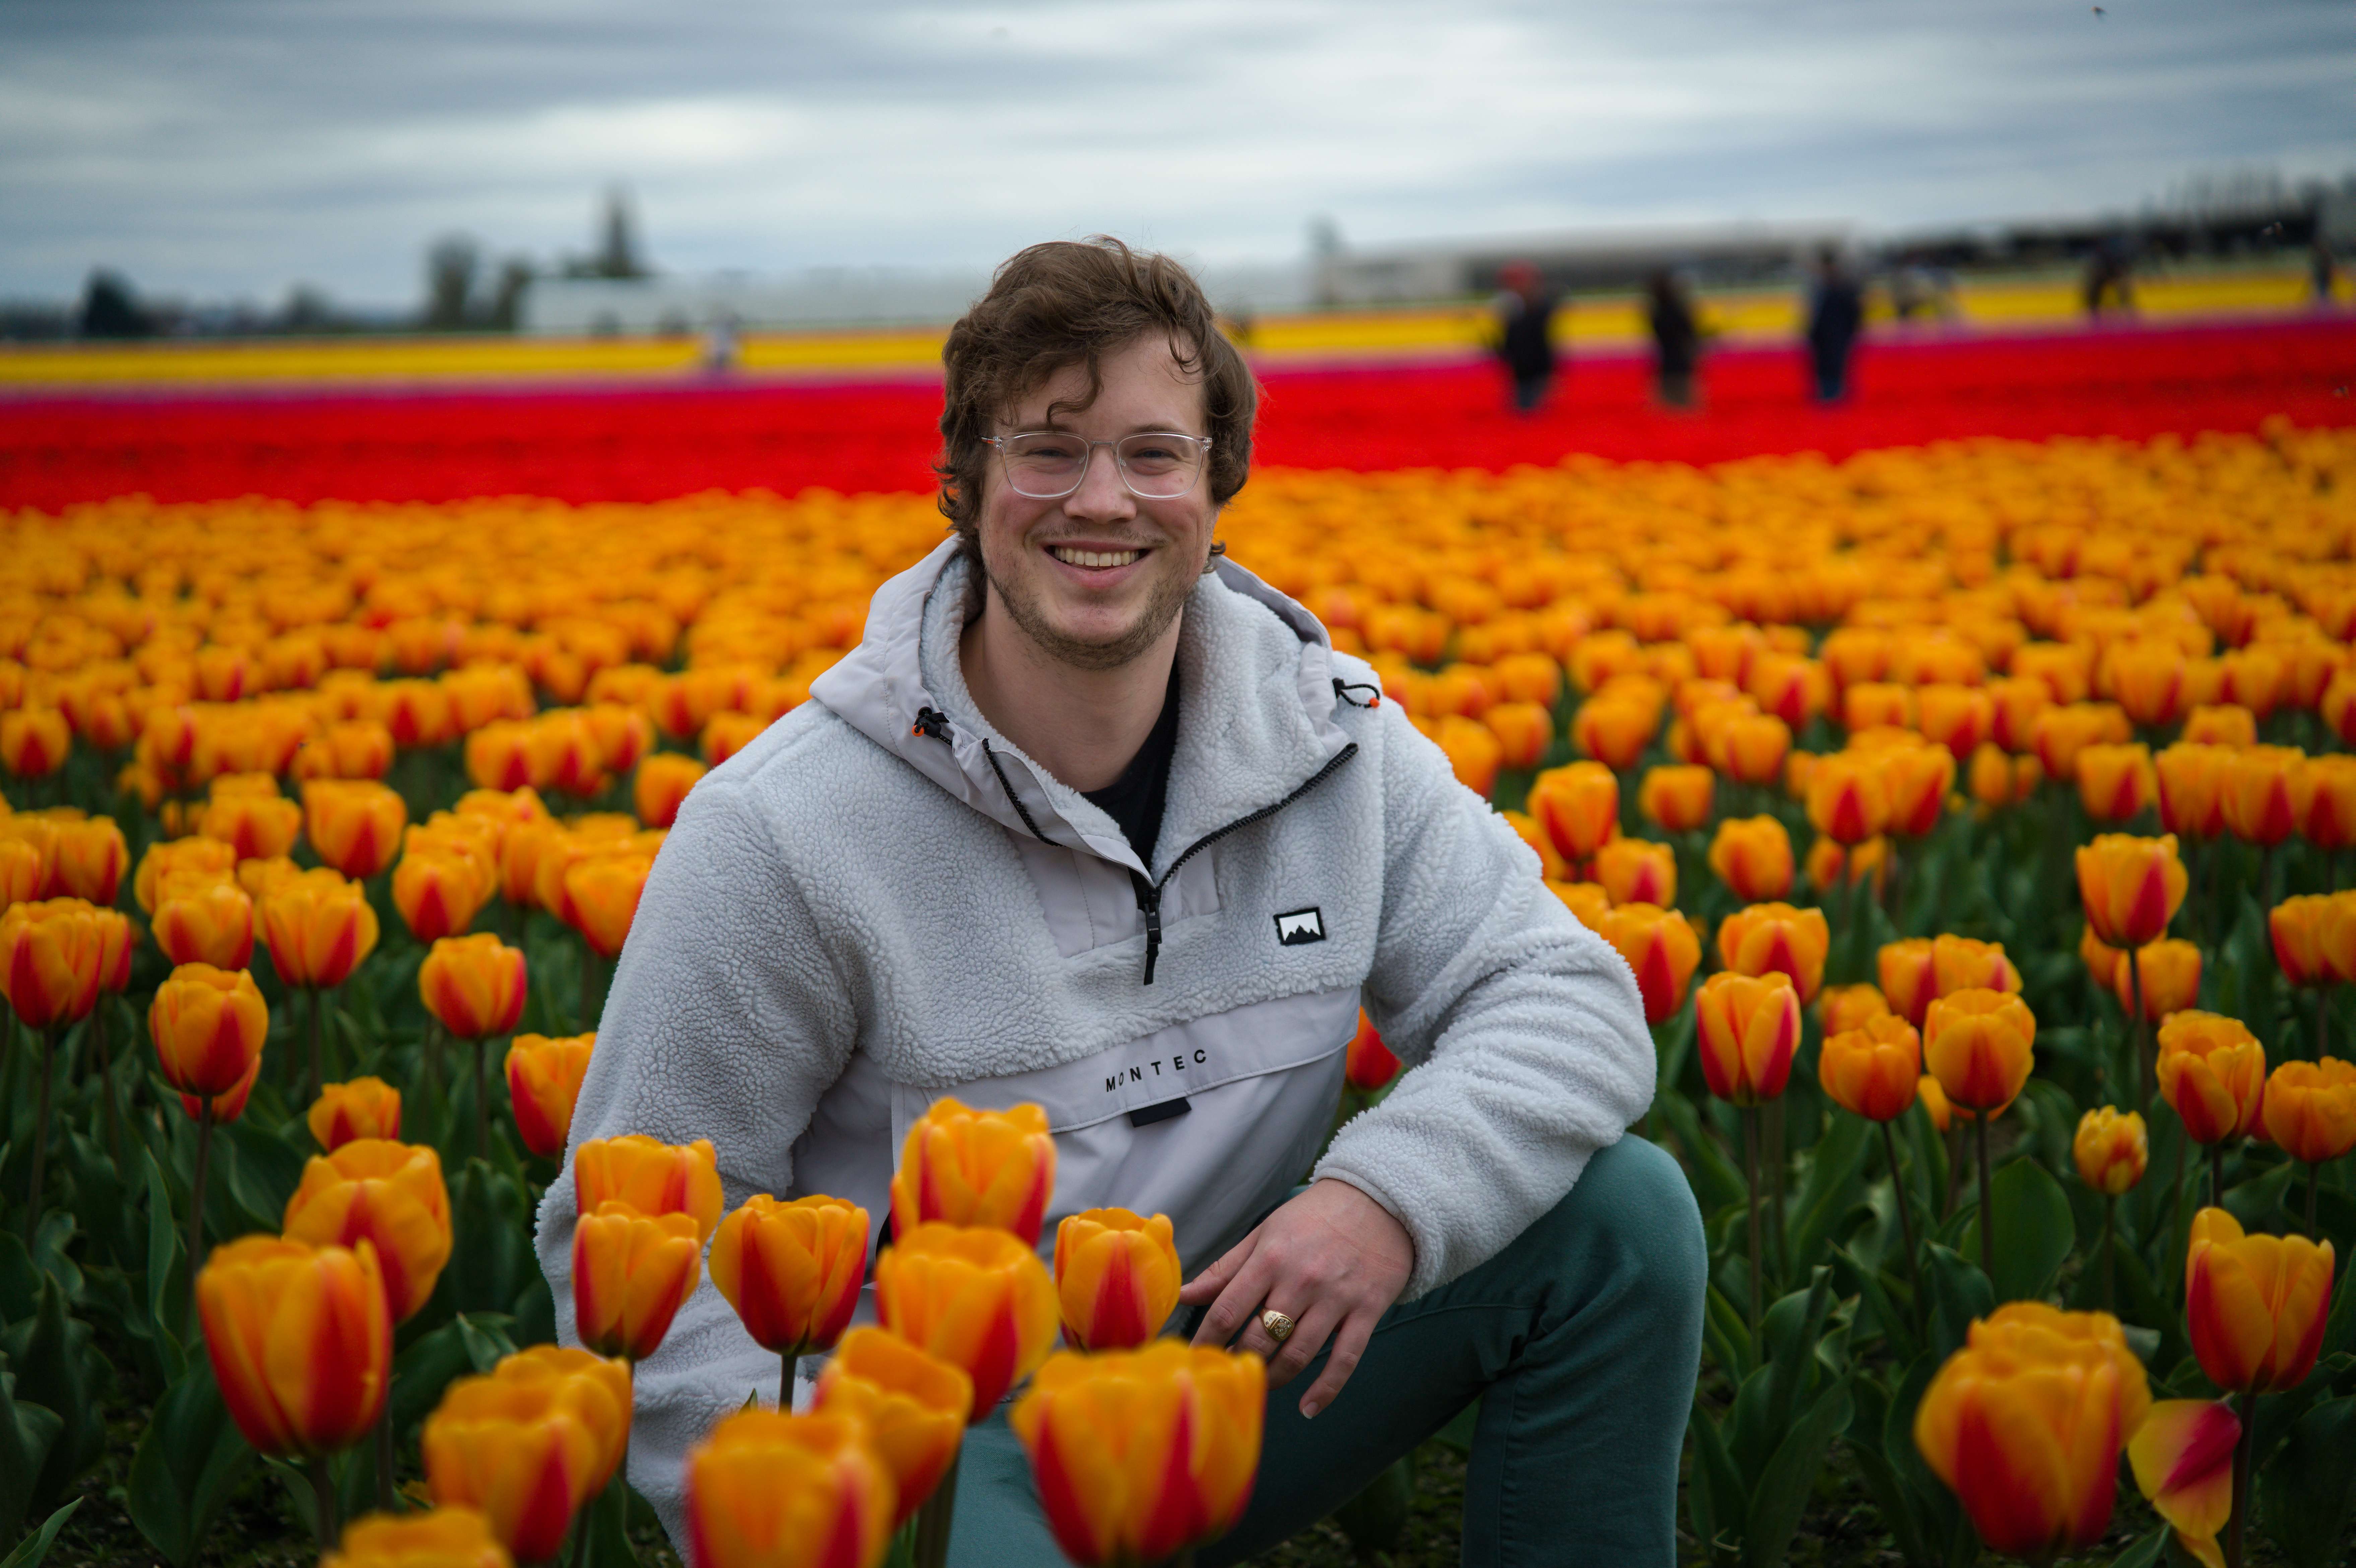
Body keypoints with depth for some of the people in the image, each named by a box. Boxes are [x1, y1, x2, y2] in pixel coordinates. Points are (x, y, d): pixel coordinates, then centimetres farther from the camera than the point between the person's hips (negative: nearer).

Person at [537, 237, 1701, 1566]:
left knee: (1623, 1210, -13)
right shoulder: (780, 836, -17)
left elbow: (1568, 1004, -7)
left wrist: (1390, 1196, -27)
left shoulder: (1329, 737, -4)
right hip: (954, 1441, -4)